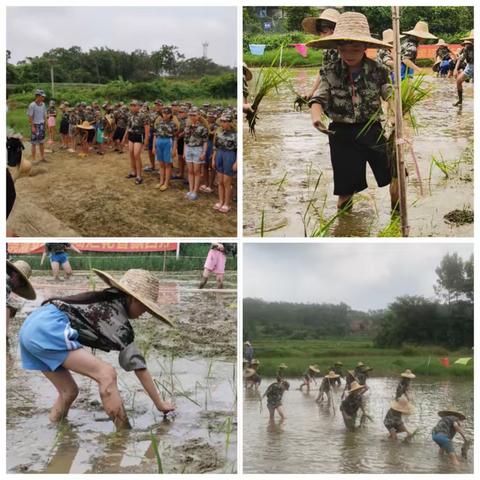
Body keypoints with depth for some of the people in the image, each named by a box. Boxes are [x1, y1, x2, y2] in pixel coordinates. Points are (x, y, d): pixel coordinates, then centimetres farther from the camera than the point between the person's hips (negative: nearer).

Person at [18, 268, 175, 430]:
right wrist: (159, 403, 4)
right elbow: (138, 365, -1)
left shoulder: (107, 302, 22)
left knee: (69, 391, 18)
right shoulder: (117, 317, -2)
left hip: (31, 325, 10)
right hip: (48, 327, -10)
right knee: (106, 374, -12)